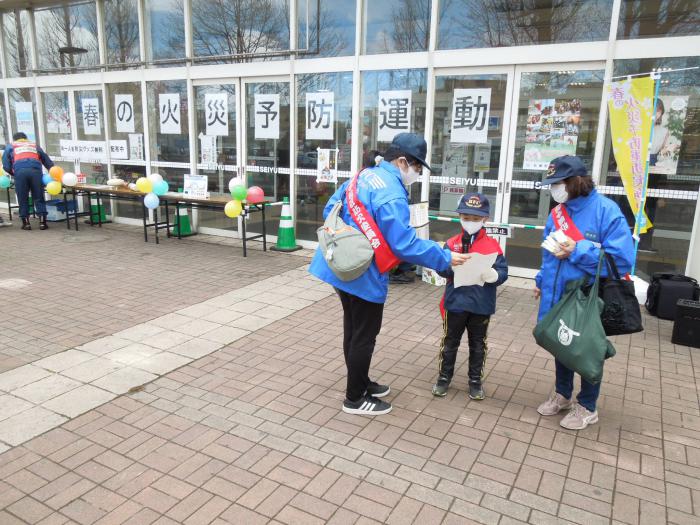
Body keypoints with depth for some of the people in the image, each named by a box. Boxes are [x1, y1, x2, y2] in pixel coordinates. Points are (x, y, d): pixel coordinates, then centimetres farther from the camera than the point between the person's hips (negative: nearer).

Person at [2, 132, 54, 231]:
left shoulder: (10, 147, 26)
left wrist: (13, 173, 27)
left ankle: (26, 222, 10)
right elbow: (48, 161, 23)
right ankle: (42, 222, 0)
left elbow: (6, 166, 14)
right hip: (35, 170, 1)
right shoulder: (34, 145, 31)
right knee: (39, 198, 4)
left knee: (23, 199, 8)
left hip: (20, 171, -1)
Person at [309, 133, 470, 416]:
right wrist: (445, 258, -17)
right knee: (364, 336, 6)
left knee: (353, 329, 20)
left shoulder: (364, 176, 6)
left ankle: (360, 383, 38)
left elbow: (330, 211, 13)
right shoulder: (391, 196, -23)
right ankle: (355, 398, 21)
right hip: (364, 275, -9)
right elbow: (405, 245, -26)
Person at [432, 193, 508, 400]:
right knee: (450, 342, 14)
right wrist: (451, 264, -28)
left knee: (478, 345, 15)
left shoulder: (493, 245, -4)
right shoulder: (452, 243, -2)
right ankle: (444, 377, 30)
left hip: (481, 306, 0)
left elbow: (503, 271, -7)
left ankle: (475, 381, 31)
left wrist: (494, 276, -28)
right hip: (455, 303, 0)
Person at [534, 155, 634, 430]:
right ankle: (562, 394, 42)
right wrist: (541, 280, 9)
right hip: (557, 296, 6)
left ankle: (587, 407, 31)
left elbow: (622, 259, -21)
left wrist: (577, 252, -24)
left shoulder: (606, 211, -16)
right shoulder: (557, 213, 3)